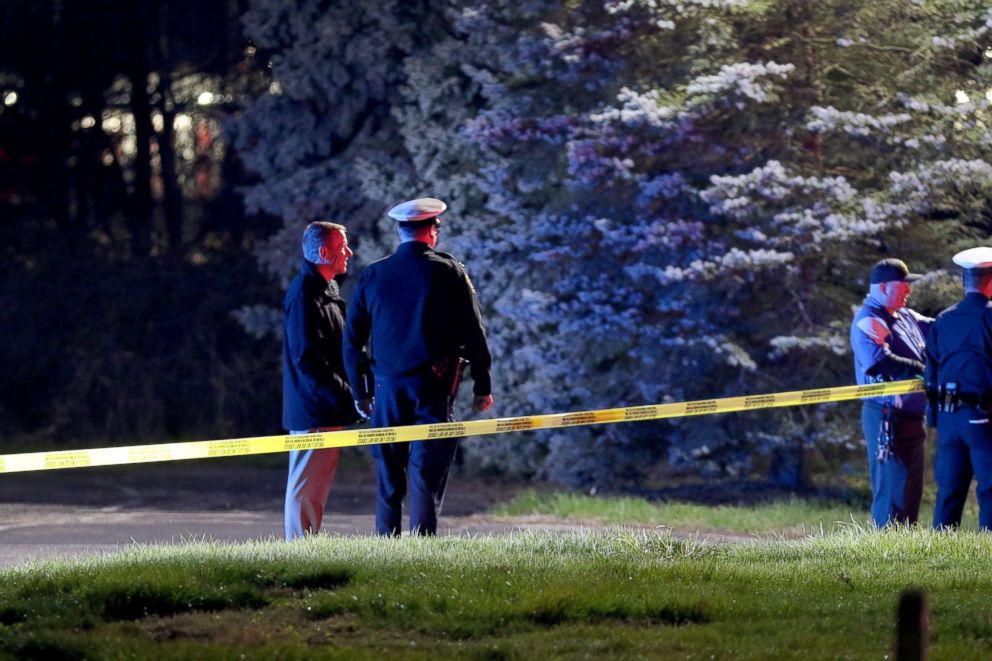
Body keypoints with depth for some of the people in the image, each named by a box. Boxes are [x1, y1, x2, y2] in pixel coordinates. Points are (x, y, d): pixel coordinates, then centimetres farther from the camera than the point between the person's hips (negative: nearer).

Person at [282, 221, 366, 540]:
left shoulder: (327, 290, 17)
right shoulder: (304, 294, -16)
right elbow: (308, 359, -21)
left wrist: (350, 394, 15)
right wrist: (347, 398, -22)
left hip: (328, 410, 10)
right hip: (313, 409, -10)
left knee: (319, 483, 12)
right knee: (306, 485, -6)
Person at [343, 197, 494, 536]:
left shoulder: (372, 275, 6)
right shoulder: (449, 272, -3)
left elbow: (352, 340, 8)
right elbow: (474, 333, -2)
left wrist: (359, 392, 15)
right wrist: (483, 387, 5)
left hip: (388, 386, 3)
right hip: (433, 388, -3)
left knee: (388, 474, 7)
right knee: (427, 472, -3)